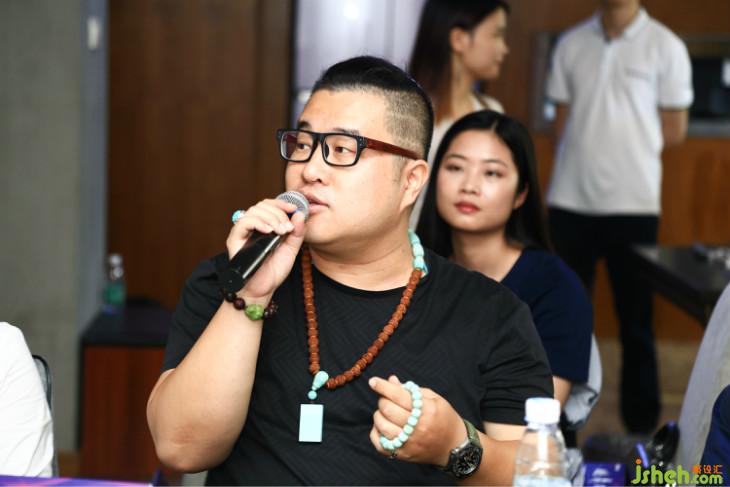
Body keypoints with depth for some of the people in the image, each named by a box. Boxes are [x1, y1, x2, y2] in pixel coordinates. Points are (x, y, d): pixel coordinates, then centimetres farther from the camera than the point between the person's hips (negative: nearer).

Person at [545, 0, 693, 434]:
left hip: (633, 204, -3)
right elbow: (562, 123, 10)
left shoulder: (665, 47, -2)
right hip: (571, 202, 3)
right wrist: (598, 140, -4)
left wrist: (622, 137, 0)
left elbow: (673, 132, 1)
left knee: (636, 324, 5)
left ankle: (642, 432, 13)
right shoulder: (571, 44, 7)